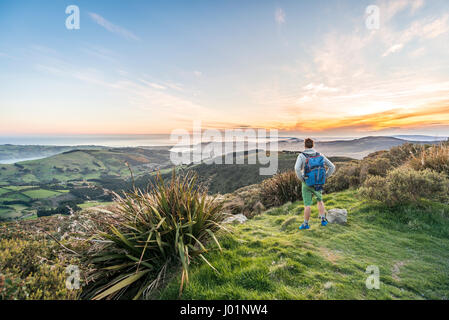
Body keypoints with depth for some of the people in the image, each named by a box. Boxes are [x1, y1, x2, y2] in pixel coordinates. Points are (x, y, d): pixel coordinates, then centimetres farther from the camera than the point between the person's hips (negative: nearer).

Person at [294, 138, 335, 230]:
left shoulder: (301, 155, -11)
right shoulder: (320, 155, 0)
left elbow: (297, 168, -29)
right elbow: (332, 167, -1)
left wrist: (302, 179, -15)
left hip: (307, 184, -3)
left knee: (307, 205, 5)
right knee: (320, 201, 26)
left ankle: (306, 224, 14)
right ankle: (323, 220, 21)